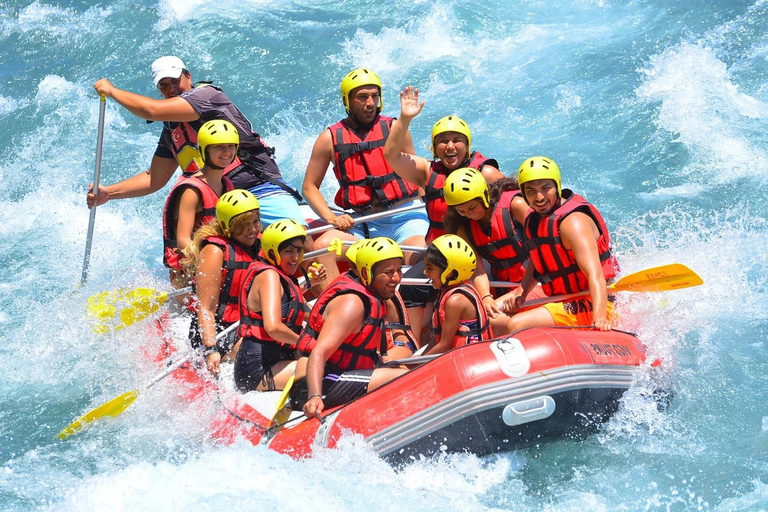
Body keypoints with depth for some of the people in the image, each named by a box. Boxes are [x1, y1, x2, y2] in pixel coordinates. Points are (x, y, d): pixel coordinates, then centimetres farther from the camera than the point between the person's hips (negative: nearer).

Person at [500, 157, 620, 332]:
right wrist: (520, 293, 1)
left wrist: (600, 318, -45)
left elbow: (595, 275, -31)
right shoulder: (535, 220, 9)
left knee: (518, 325, -27)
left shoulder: (573, 221, -20)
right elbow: (537, 263, 21)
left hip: (593, 306, -10)